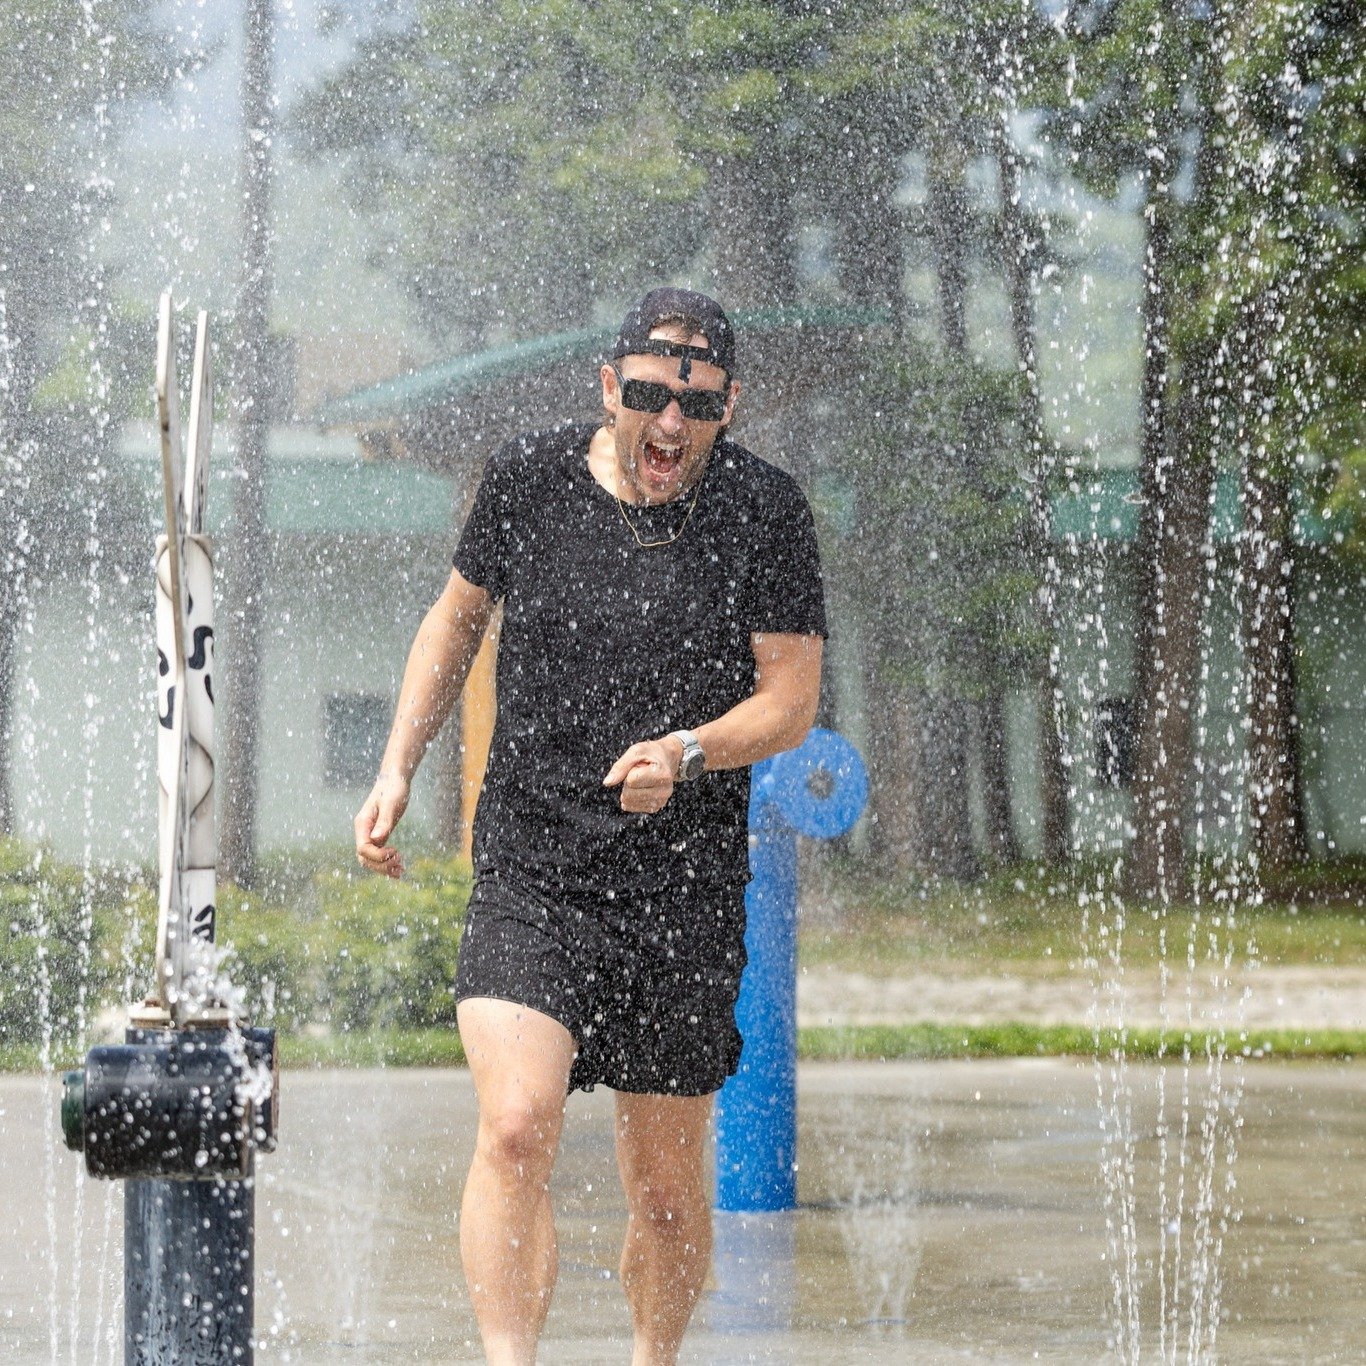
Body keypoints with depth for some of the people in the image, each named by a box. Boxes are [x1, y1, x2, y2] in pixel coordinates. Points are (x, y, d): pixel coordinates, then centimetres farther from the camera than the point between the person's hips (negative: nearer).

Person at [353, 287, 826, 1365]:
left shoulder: (765, 511, -5)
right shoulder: (529, 478, 0)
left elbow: (792, 700, -3)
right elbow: (460, 616, 17)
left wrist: (686, 753, -22)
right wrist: (397, 771, 9)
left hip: (687, 891, 0)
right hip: (531, 875, 0)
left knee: (666, 1183, 9)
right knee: (517, 1130, -22)